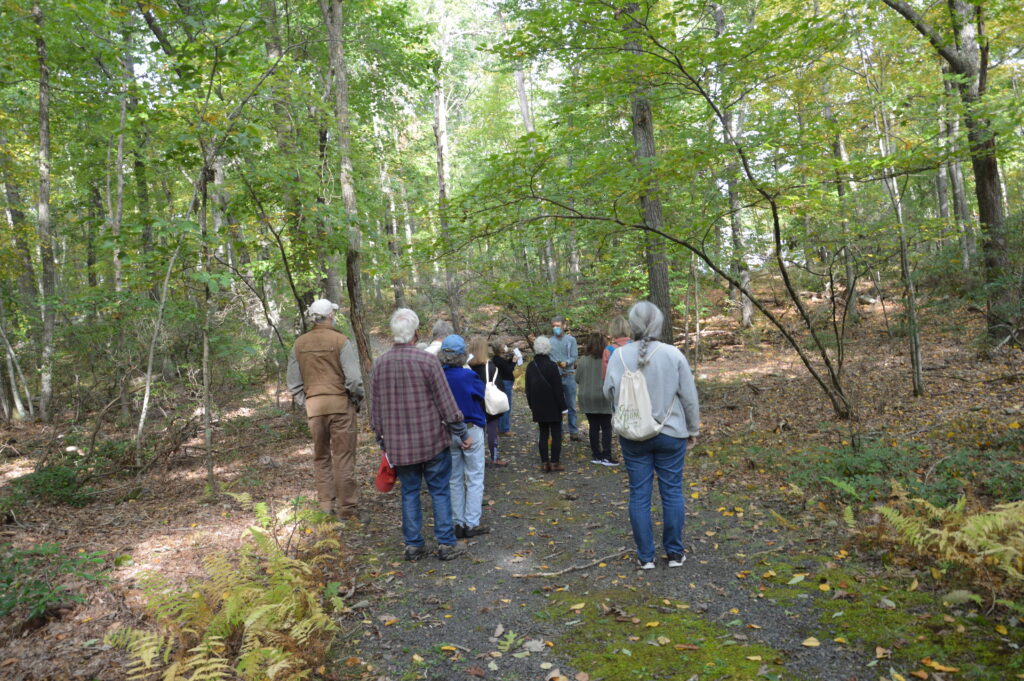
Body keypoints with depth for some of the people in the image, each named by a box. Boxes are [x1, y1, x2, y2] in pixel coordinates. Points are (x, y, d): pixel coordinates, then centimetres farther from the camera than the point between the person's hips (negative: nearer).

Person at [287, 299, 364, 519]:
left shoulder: (300, 344, 5)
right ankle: (346, 507, 8)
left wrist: (304, 403, 16)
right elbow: (354, 378, -13)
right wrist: (357, 400, 3)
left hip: (313, 405, 4)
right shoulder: (341, 341, -9)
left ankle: (326, 503, 22)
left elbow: (293, 382, 8)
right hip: (340, 403, -4)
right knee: (343, 457, 3)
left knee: (321, 457, 17)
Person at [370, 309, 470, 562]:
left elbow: (376, 407, 8)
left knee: (409, 492, 14)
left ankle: (413, 545, 20)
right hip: (432, 439, -3)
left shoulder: (379, 364, 0)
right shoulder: (427, 360, -13)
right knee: (440, 491, 8)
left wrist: (381, 439, 20)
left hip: (398, 443, 4)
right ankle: (446, 543, 14)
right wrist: (462, 433, 0)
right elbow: (445, 401, -10)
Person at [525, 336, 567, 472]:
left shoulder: (530, 367, 3)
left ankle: (544, 463, 11)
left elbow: (528, 389, 10)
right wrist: (562, 406, -7)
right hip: (553, 407, -5)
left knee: (543, 434, 10)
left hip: (538, 407, 5)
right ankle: (555, 462, 5)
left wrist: (532, 406, 18)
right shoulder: (551, 366, -15)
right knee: (556, 434, 4)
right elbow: (558, 389, -14)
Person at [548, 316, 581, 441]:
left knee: (571, 406, 3)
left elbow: (574, 357, -3)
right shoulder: (549, 341, 6)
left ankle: (573, 432, 9)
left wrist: (566, 363, -21)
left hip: (568, 376, -1)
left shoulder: (570, 340, 4)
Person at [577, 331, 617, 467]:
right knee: (606, 427, 6)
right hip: (603, 398, -3)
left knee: (593, 426, 12)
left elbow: (577, 378, 0)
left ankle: (596, 455, 17)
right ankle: (607, 456, 4)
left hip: (587, 398, 3)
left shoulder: (583, 360, -5)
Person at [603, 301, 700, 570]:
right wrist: (693, 429, 9)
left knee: (639, 494, 9)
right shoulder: (673, 354, -10)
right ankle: (674, 552, 23)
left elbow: (609, 392, -3)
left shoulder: (619, 356, -9)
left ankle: (645, 556, 18)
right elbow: (689, 397, -3)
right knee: (672, 492, 12)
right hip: (670, 434, 0)